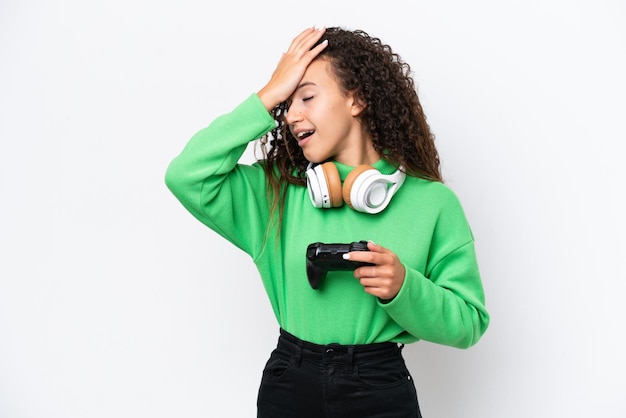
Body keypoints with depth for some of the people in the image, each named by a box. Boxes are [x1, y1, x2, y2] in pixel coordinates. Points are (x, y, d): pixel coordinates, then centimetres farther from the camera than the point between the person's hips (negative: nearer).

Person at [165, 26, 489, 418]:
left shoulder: (431, 202, -6)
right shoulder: (278, 190, 0)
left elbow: (469, 323, -5)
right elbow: (186, 177, -14)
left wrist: (403, 287, -24)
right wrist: (268, 96, -12)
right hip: (287, 386, 2)